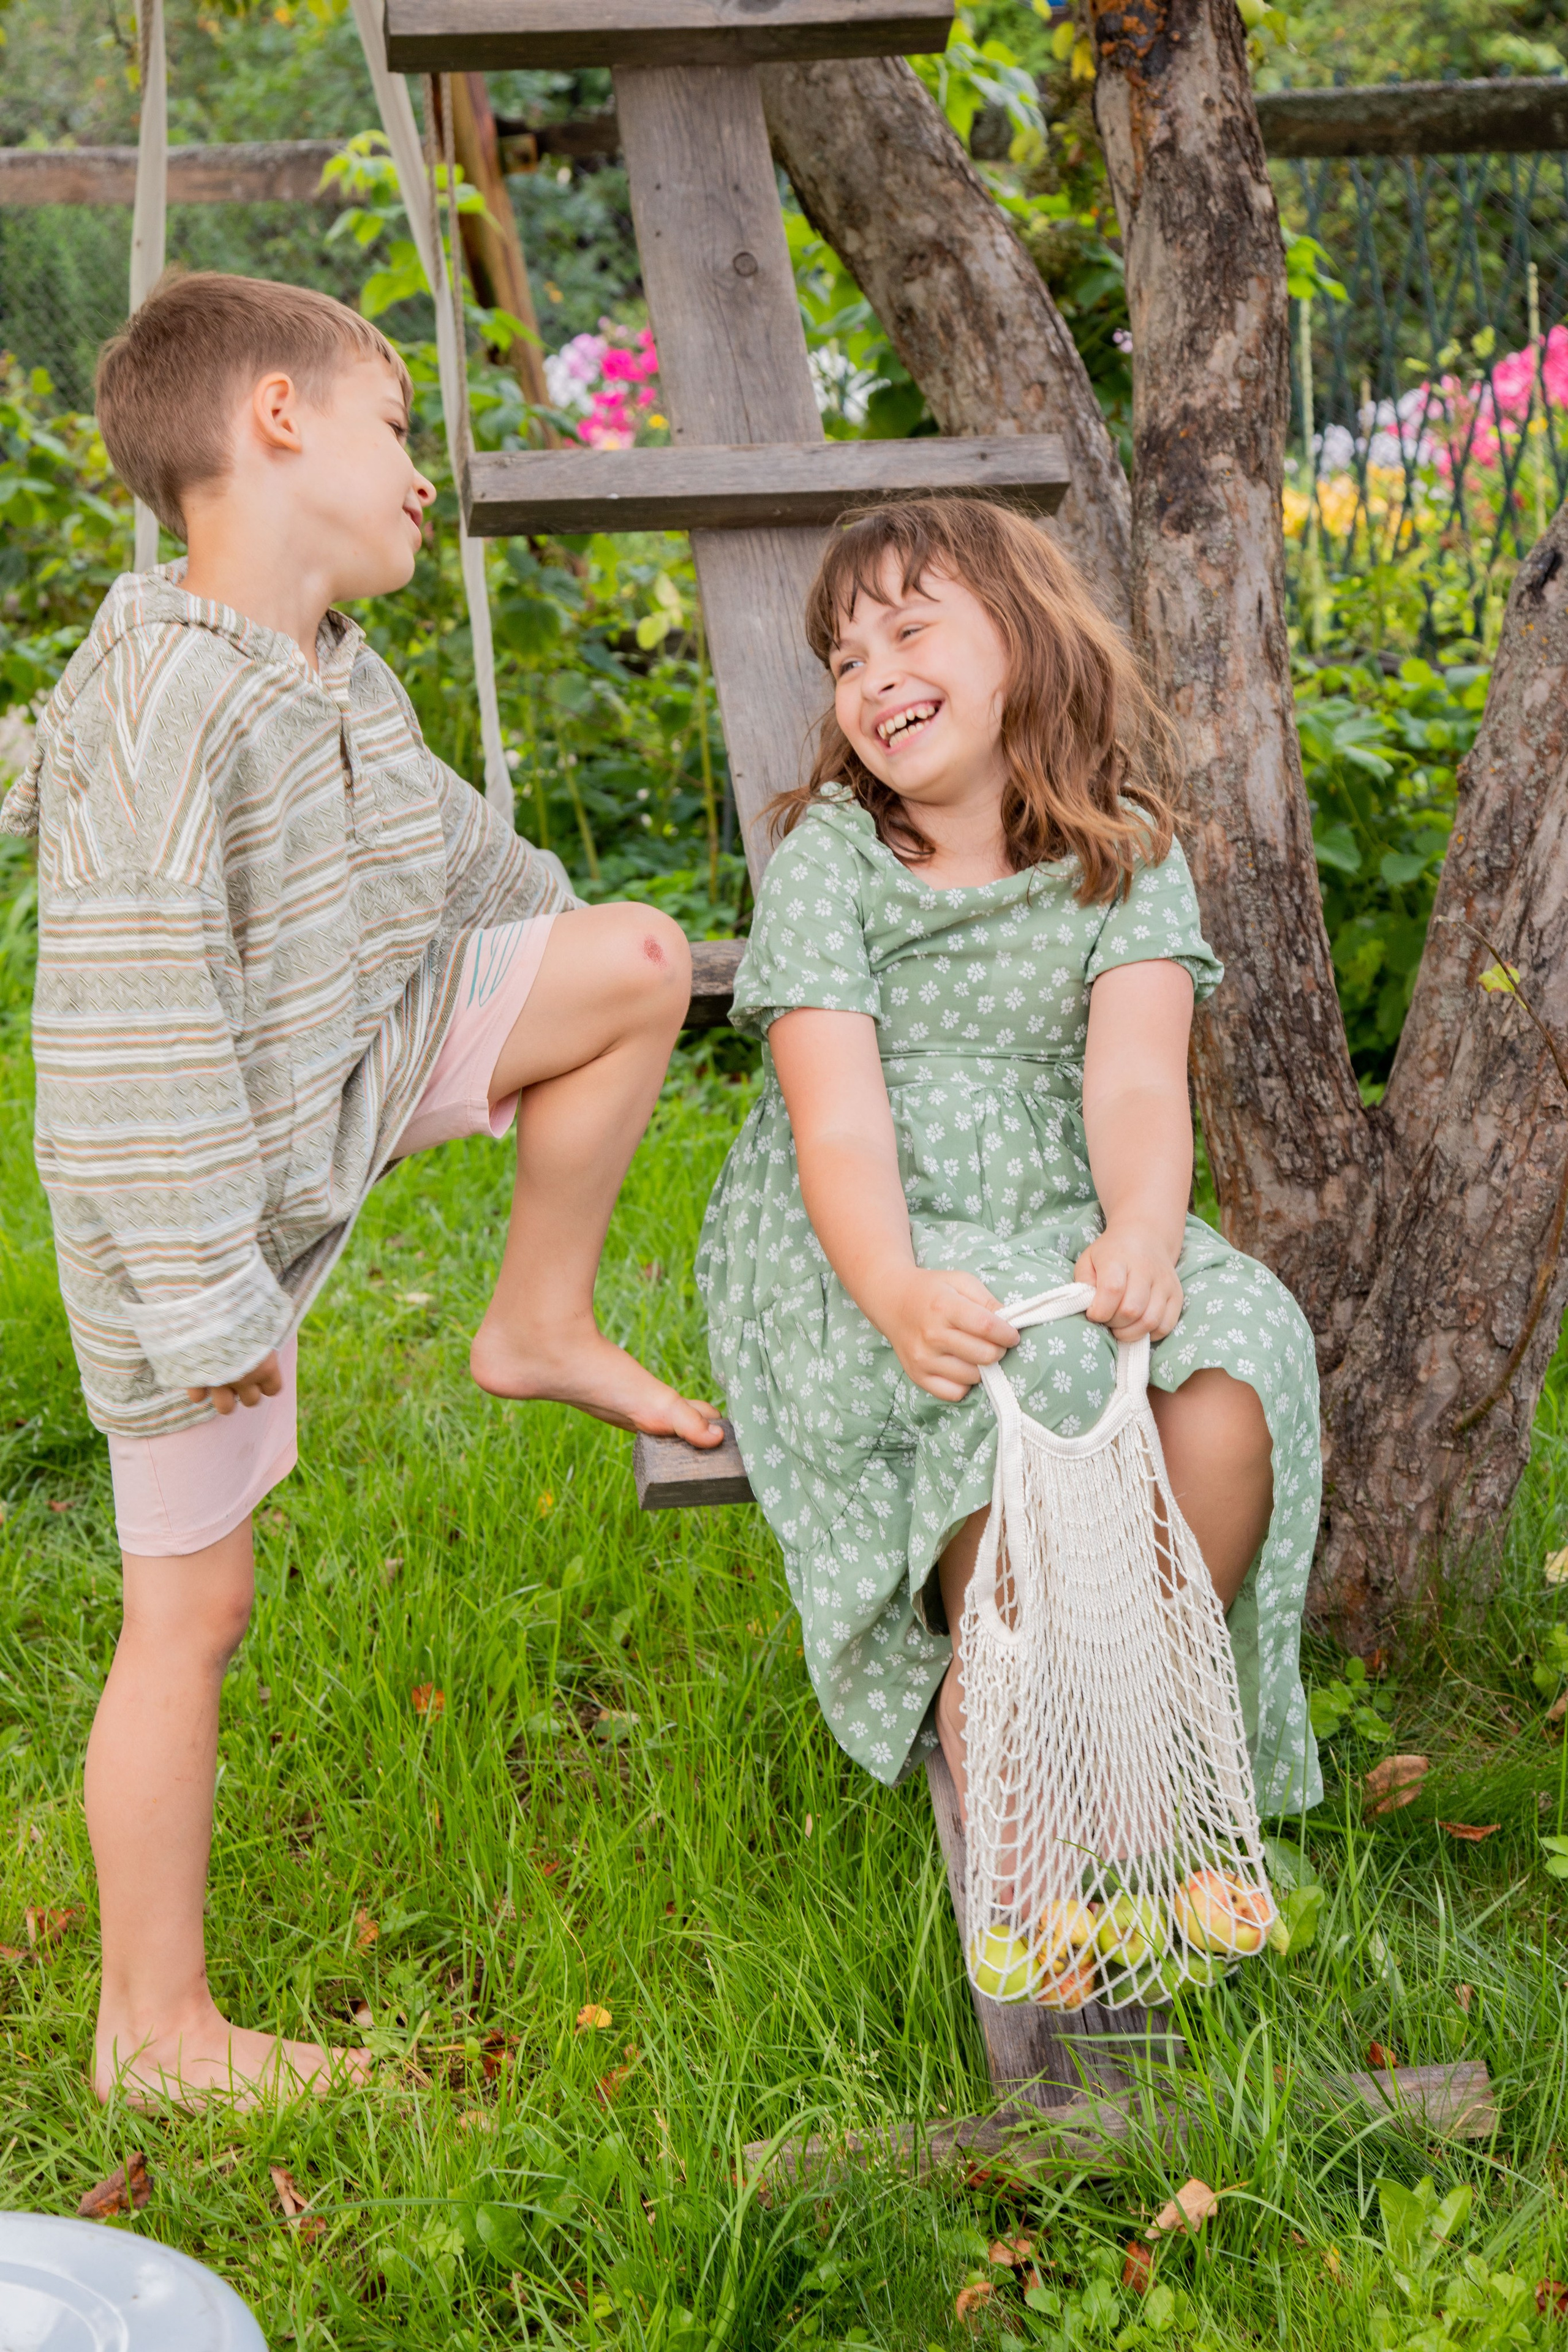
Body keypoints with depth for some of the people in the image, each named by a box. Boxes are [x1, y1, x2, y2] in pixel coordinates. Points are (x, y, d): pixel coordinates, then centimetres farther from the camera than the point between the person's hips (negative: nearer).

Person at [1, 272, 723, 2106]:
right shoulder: (161, 710, -27)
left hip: (340, 1089, 8)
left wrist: (575, 1016, 30)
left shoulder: (335, 679, 4)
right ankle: (153, 2029, 16)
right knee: (194, 1610, 1)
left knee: (639, 953, -1)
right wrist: (197, 1295, -26)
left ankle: (541, 1324, 11)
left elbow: (446, 854, 20)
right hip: (209, 1194, -8)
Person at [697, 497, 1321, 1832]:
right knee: (1034, 1376, -34)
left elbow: (1136, 1082, -9)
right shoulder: (826, 860, 0)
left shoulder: (1126, 856, 6)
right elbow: (839, 1123, -12)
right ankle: (989, 1725, -14)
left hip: (1063, 1228, 3)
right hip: (859, 1250, -2)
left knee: (1242, 1354, -27)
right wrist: (901, 1293, -33)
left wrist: (1141, 1234, -32)